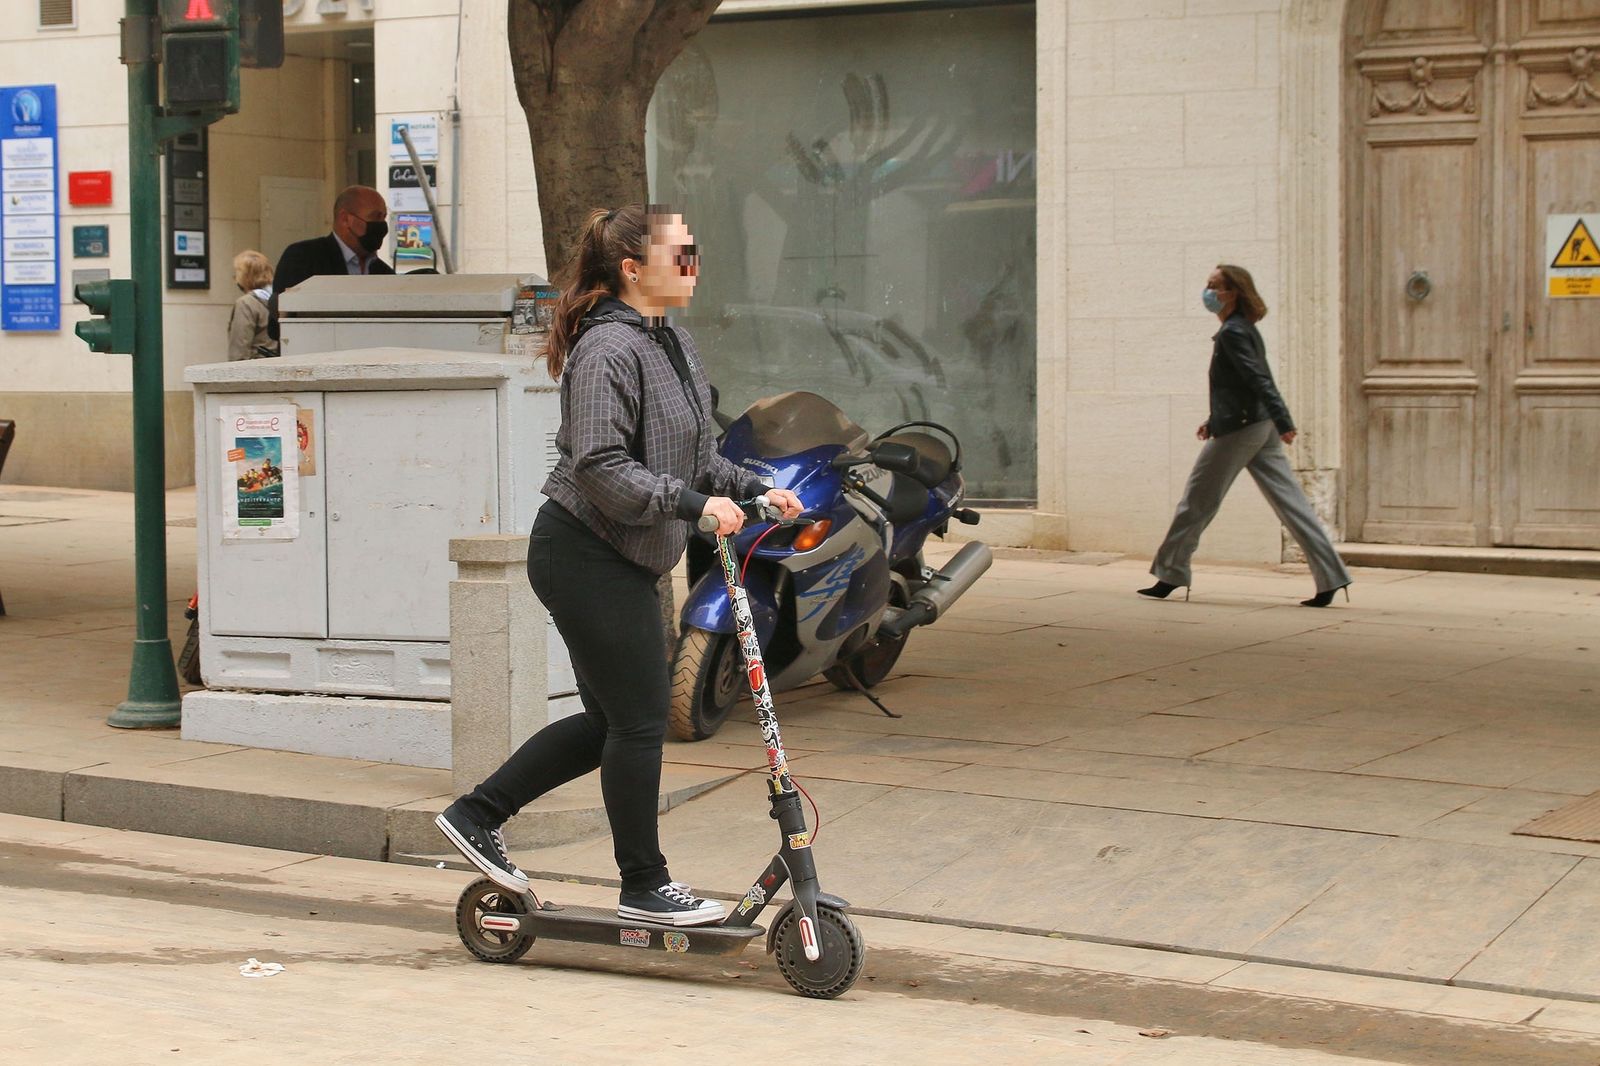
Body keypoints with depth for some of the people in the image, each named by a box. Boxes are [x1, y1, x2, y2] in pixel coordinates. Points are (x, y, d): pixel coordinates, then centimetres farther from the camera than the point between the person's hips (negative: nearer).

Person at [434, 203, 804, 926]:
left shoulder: (674, 345, 13)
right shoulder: (608, 349, -18)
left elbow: (693, 459, 20)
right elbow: (600, 467, -25)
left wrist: (752, 489, 5)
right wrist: (694, 504, -27)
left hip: (621, 562, 10)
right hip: (586, 556, -10)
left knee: (610, 719, 15)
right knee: (640, 718, -2)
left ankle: (475, 816, 25)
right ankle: (644, 888, 10)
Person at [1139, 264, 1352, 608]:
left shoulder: (1232, 332, -12)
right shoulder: (1244, 329, 17)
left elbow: (1258, 380, -21)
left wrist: (1283, 421, -28)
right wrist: (1215, 422, 25)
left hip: (1239, 428, -9)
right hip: (1260, 428, 9)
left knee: (1197, 502, 3)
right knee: (1290, 502, 3)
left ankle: (1170, 575, 12)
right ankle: (1331, 578, -2)